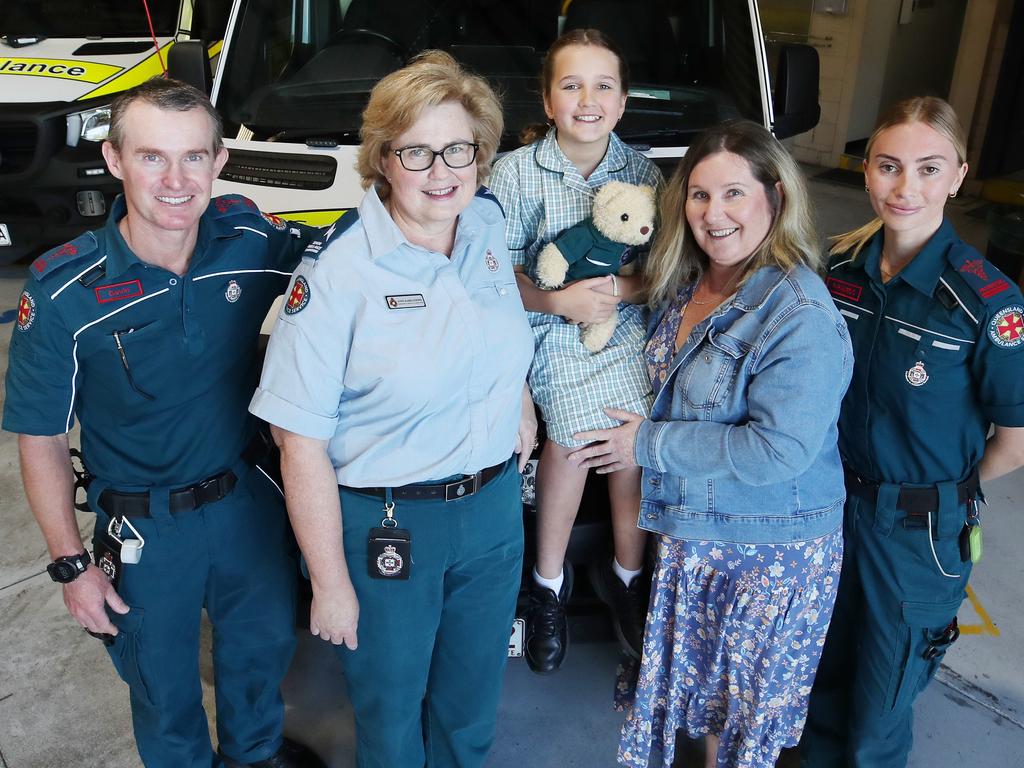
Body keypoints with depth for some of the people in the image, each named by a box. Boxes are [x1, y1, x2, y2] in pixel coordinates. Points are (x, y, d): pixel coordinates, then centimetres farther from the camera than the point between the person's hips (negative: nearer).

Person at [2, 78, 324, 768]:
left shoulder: (252, 240, -15)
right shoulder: (62, 295, -22)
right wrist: (71, 563, -10)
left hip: (250, 500, 3)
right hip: (144, 528, -3)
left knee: (265, 645, 26)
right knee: (163, 685, 21)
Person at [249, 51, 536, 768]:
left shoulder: (489, 220, -4)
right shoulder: (338, 271, -22)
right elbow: (302, 442, -19)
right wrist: (331, 585, -15)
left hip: (494, 506, 5)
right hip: (385, 526, -5)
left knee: (472, 702, 26)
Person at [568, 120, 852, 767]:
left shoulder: (802, 318, -25)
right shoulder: (686, 283, 0)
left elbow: (778, 450, -28)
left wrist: (649, 443, -20)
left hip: (770, 552, -7)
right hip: (689, 532, 7)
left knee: (749, 700, 16)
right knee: (698, 678, 24)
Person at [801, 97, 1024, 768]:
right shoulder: (843, 267, -7)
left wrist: (948, 489, -1)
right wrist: (838, 478, 5)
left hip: (921, 529, -4)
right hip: (833, 499, 5)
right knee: (824, 671, 25)